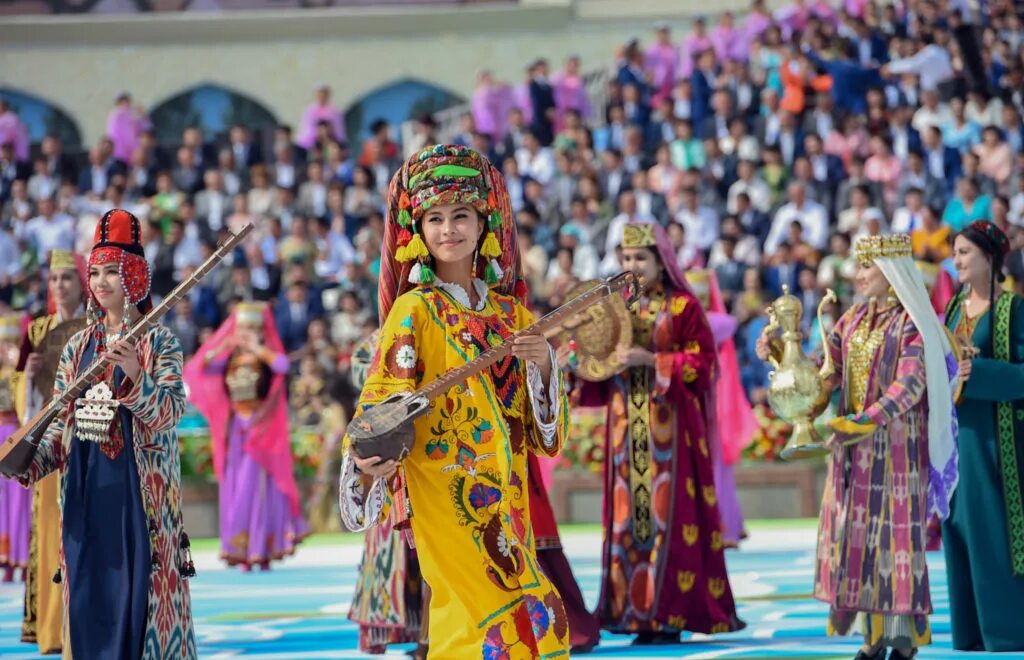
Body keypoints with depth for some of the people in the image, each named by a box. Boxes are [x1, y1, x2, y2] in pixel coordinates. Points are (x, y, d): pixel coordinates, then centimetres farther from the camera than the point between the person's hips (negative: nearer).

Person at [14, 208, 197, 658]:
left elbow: (169, 413, -13)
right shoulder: (78, 346, 12)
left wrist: (135, 377, -30)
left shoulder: (158, 342, -1)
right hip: (84, 490, 5)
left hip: (138, 490, -5)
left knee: (139, 595, -6)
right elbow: (60, 423, 14)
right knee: (87, 594, 5)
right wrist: (31, 463, -3)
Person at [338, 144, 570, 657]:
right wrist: (373, 456, -31)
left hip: (507, 495, 5)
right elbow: (384, 403, -12)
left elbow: (543, 430, 10)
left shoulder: (511, 313, 10)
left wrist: (543, 364, -9)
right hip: (444, 493, -5)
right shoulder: (414, 310, -3)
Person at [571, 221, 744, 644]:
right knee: (629, 514, 1)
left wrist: (650, 360, -17)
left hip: (671, 427, -5)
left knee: (669, 512, -7)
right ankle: (638, 611, 3)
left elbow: (703, 364, -8)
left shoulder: (683, 307, -2)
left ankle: (671, 614, -4)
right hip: (627, 430, 5)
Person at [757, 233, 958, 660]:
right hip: (854, 447, 6)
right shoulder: (854, 320, 11)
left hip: (896, 444, -6)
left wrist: (865, 422, -28)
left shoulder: (911, 323, -9)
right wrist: (779, 354, -5)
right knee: (857, 531, 5)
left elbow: (909, 387, -18)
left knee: (895, 531, -4)